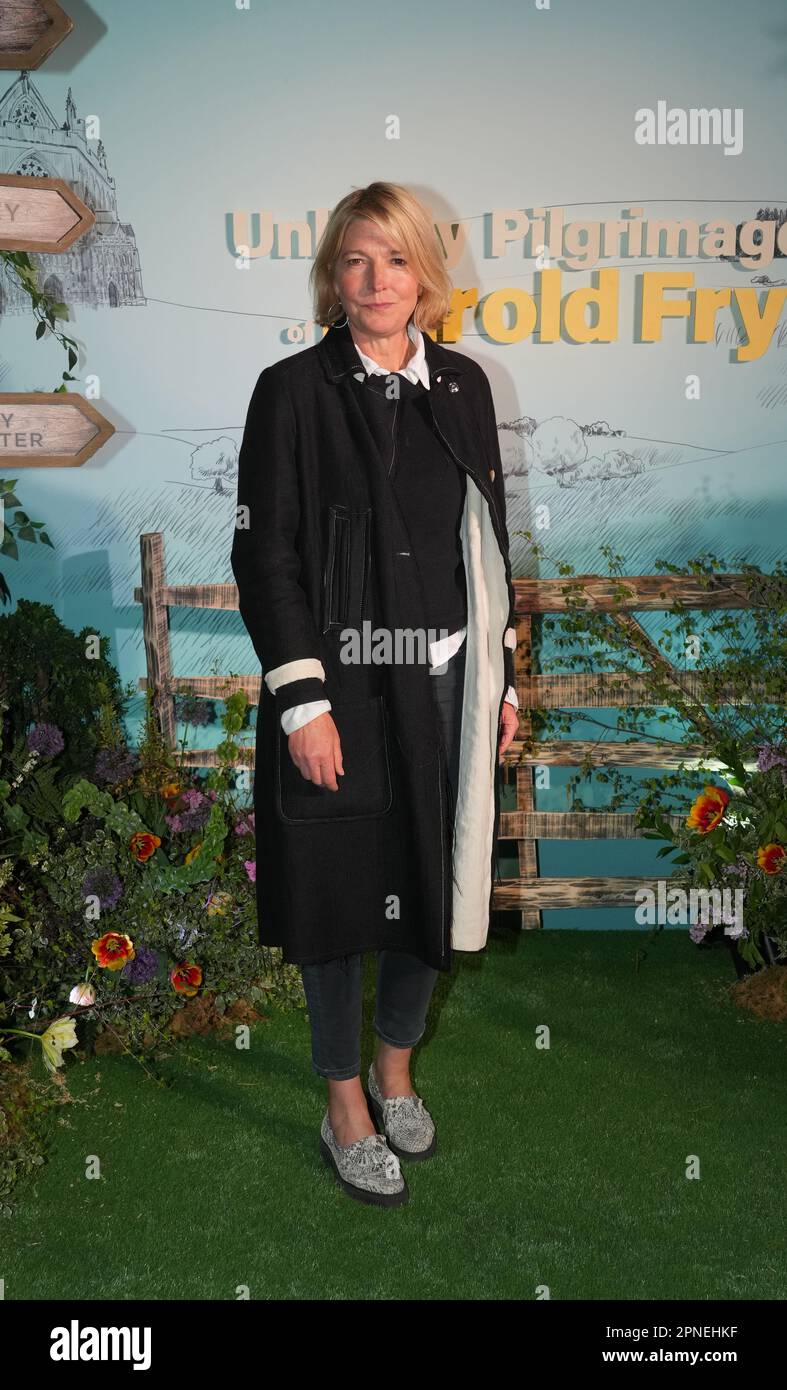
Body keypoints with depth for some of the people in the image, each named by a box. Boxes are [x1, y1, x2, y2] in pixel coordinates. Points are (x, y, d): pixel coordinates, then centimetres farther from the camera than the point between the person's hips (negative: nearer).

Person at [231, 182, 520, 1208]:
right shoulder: (294, 391, -6)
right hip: (341, 685, -4)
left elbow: (488, 543, 11)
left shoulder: (462, 386, 7)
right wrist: (302, 701, -14)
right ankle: (348, 1111, 25)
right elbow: (264, 554, -9)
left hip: (442, 685, 5)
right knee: (339, 892, 7)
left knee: (434, 884, 13)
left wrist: (502, 679, 10)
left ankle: (396, 1069, 38)